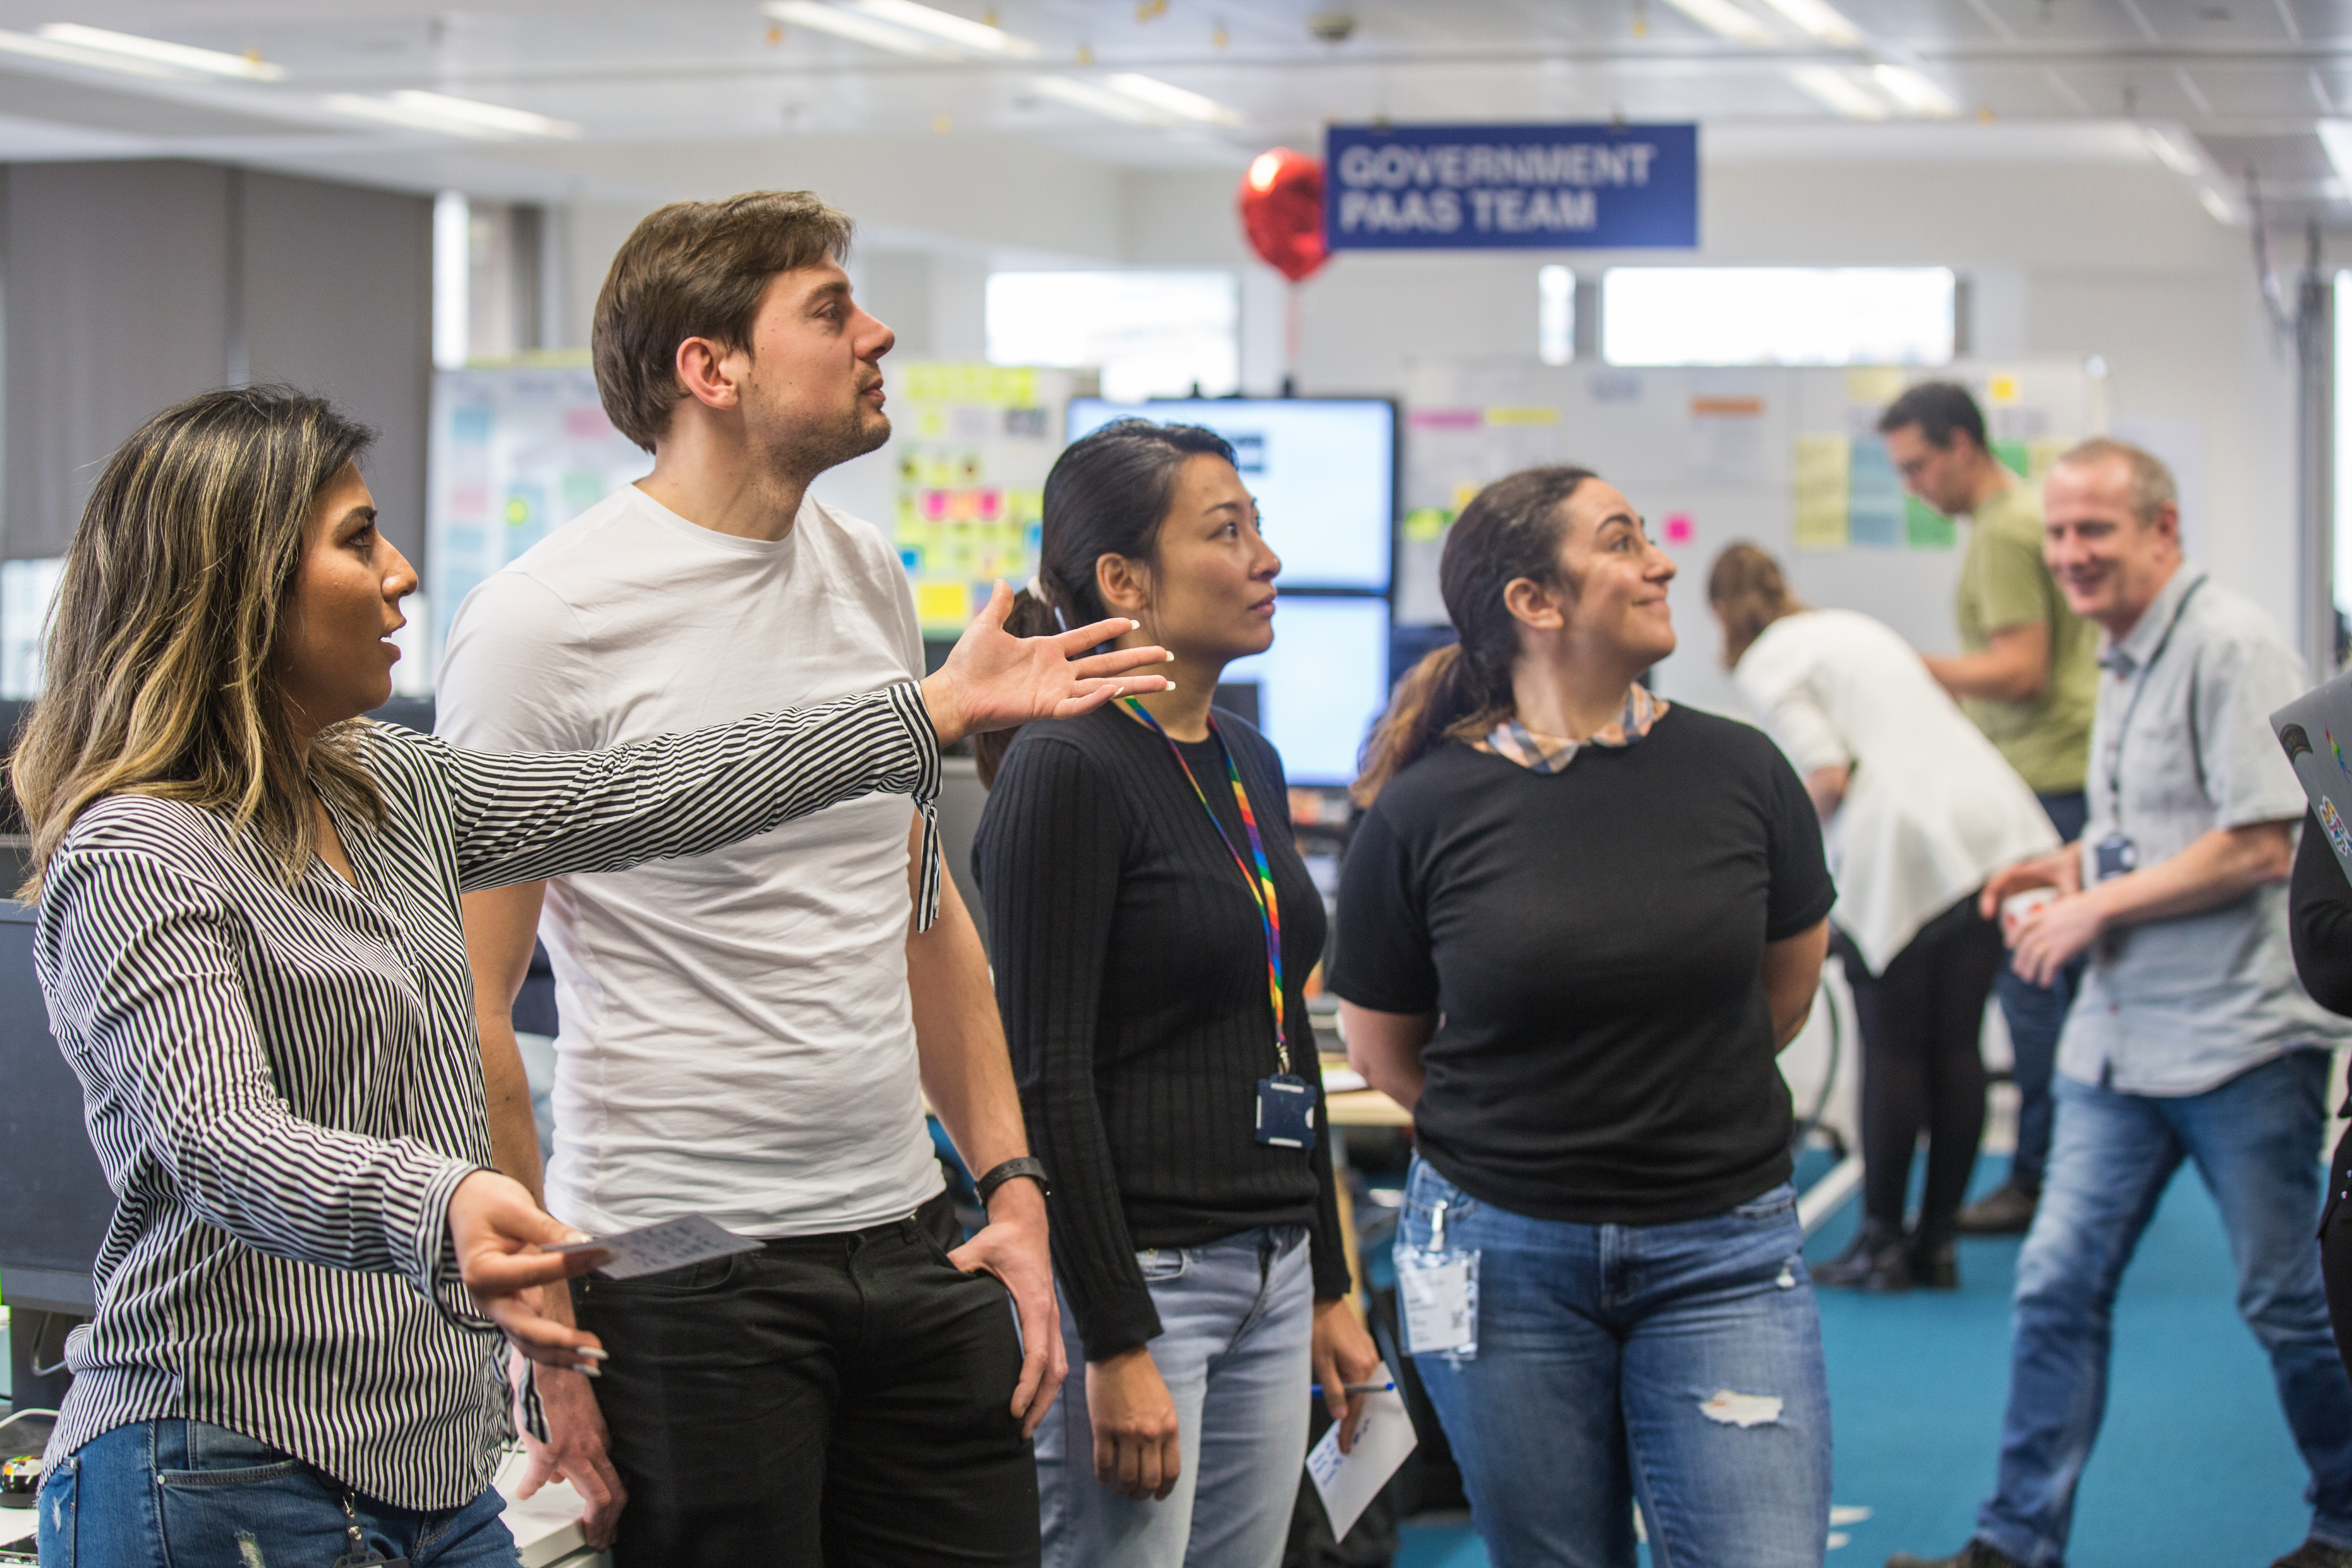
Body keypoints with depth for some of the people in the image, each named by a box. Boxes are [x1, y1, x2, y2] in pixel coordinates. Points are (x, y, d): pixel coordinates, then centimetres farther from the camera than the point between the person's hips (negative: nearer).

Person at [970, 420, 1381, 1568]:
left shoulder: (1248, 763, 13)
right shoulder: (1065, 771, -13)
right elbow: (1045, 1077, -17)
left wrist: (1329, 1288, 18)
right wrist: (1115, 1346, -20)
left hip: (1267, 1276, 8)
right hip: (1128, 1268, -8)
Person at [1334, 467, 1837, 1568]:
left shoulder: (1741, 773, -2)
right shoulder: (1424, 810, -6)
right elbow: (1381, 1045, 7)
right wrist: (1508, 1133, 8)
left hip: (1722, 1253, 1)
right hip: (1505, 1259, 0)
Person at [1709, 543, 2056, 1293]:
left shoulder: (1767, 662, 2)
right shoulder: (1857, 627, 27)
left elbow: (1830, 777, -9)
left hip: (1902, 850, -7)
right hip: (1986, 829, 7)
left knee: (1893, 1051, 1)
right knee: (1956, 1048, 8)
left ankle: (1881, 1242, 7)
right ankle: (1937, 1243, 14)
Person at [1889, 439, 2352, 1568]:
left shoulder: (2229, 648, -14)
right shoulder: (2122, 661, 13)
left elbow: (2259, 845, -20)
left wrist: (2097, 905, -14)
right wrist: (2071, 867, 7)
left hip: (2239, 1037, -8)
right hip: (2120, 1037, 8)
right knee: (2056, 1284, 3)